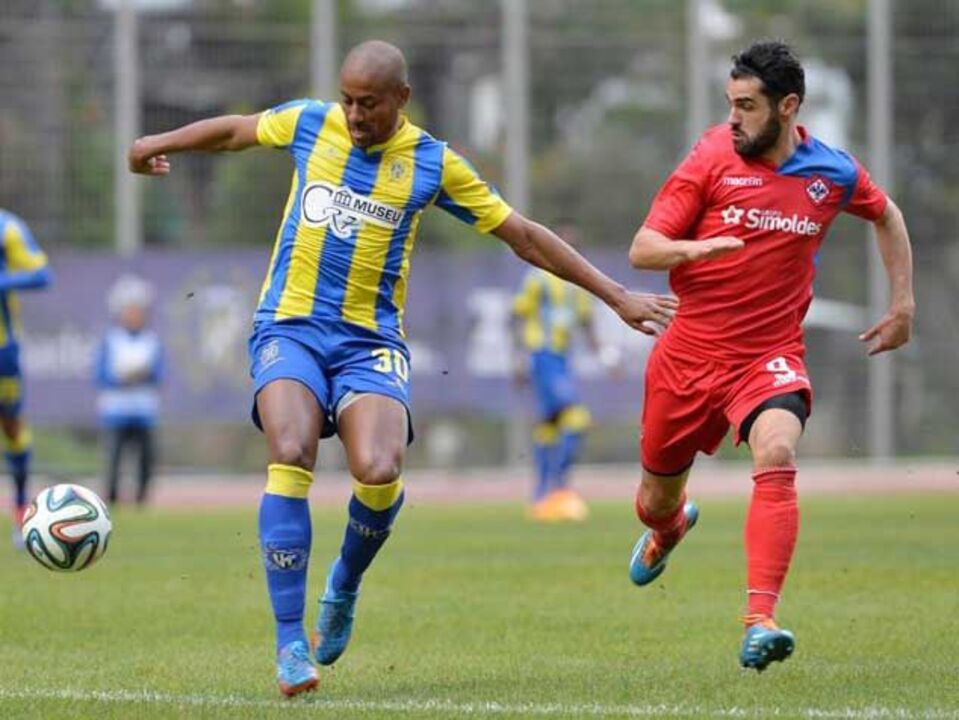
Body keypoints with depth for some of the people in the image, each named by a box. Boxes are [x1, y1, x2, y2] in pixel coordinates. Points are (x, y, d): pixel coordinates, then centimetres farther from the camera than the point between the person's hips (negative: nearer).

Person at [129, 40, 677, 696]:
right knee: (291, 458, -26)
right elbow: (236, 129, 23)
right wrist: (160, 143, 30)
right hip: (290, 327, 0)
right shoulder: (309, 123, 2)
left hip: (371, 340, 0)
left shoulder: (432, 163, 0)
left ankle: (343, 588, 8)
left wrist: (615, 296, 5)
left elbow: (523, 236, 6)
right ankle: (291, 642, -21)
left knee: (379, 473, -25)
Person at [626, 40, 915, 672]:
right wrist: (696, 248, -30)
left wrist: (903, 303, 15)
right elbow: (642, 250, -9)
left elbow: (886, 216, 21)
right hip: (690, 352, 1)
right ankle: (669, 528, 55)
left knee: (777, 460, -30)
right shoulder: (712, 158, -8)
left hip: (771, 354, -1)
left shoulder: (833, 173, -3)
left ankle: (761, 621, -35)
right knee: (658, 497, 14)